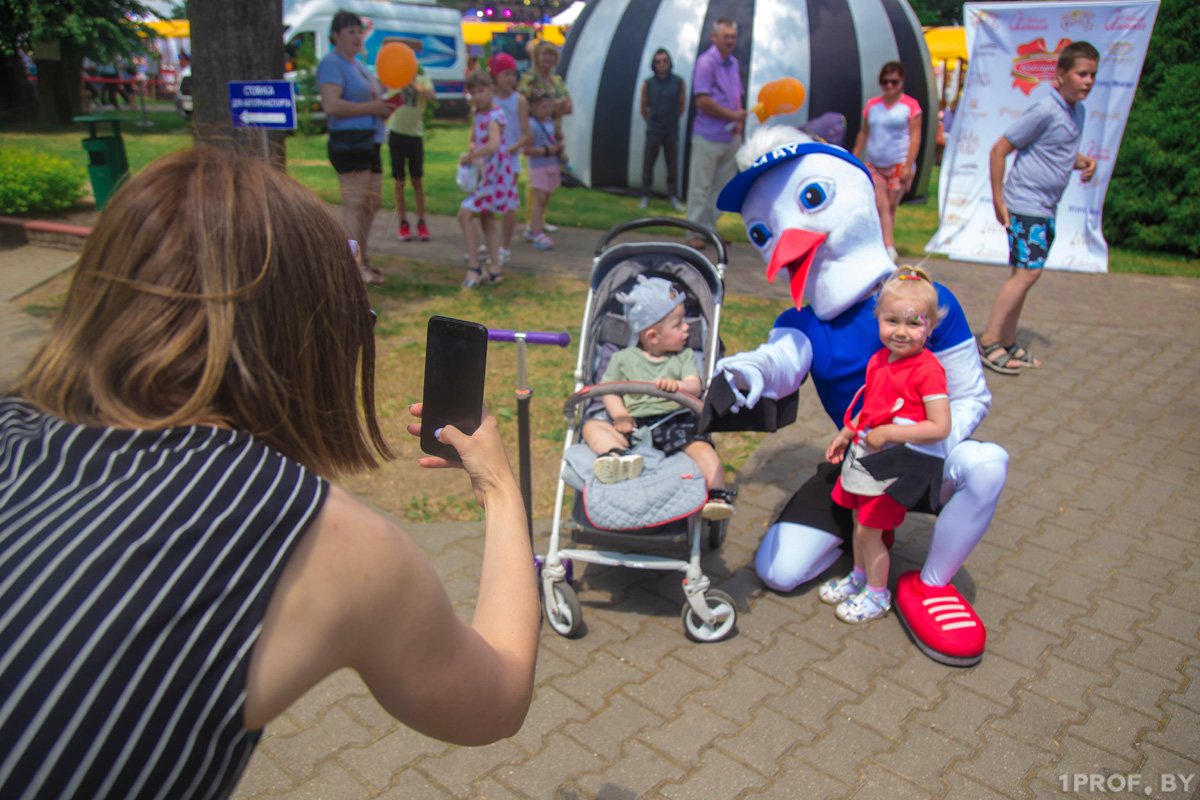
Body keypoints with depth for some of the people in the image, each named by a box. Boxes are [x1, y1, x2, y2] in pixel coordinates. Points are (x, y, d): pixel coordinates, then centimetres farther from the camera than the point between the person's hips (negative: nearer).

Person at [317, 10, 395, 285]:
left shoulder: (357, 64, 21)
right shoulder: (331, 64, -10)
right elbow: (332, 105, -23)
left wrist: (382, 104, 8)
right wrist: (372, 107, -18)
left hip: (368, 142, 10)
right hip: (348, 142, -10)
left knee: (373, 203, 15)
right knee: (355, 205, -10)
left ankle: (363, 259, 27)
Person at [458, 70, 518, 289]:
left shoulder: (494, 116, -18)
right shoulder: (477, 114, 9)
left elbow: (493, 145, -34)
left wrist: (470, 156, -26)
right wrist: (472, 148, 0)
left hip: (495, 172, -10)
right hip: (483, 172, 10)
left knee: (465, 214, -12)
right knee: (487, 219, 14)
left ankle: (474, 268, -8)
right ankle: (495, 269, 20)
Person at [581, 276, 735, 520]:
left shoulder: (684, 356, 15)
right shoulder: (623, 359, 12)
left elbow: (695, 386, 0)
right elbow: (609, 390, 9)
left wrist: (677, 386, -24)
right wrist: (620, 415, -12)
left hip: (675, 421, 0)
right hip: (633, 425, 0)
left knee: (702, 447, -28)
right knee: (592, 427, -21)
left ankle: (717, 496, -30)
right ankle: (618, 455, -48)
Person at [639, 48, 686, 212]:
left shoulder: (678, 82, -2)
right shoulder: (647, 84, -3)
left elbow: (682, 105, 10)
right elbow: (644, 108, 8)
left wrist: (673, 120, 14)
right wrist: (652, 123, 12)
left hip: (672, 131, 0)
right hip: (653, 131, 0)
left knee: (673, 165, 4)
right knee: (648, 163, 3)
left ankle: (673, 198, 14)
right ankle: (645, 197, 15)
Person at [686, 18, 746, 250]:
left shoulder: (733, 63, 14)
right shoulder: (706, 62, -10)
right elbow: (702, 101, -17)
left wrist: (739, 121, 2)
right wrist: (734, 115, -13)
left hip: (730, 137, 8)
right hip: (708, 137, -8)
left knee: (722, 186, 11)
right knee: (701, 186, -3)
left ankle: (709, 229, 21)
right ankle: (695, 233, 5)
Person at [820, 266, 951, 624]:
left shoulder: (927, 370, -21)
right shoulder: (878, 360, 4)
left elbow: (940, 427, -24)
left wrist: (888, 433, -24)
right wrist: (846, 434, 16)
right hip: (863, 454, 7)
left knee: (869, 531, 2)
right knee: (860, 523, 21)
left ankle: (877, 594, 24)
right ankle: (859, 576, 43)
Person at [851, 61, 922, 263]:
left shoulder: (910, 105, 0)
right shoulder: (872, 105, 10)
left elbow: (915, 136, -5)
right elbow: (864, 133, 16)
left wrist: (908, 165, -13)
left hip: (899, 165, -2)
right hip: (873, 164, 2)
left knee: (891, 207, 2)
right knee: (881, 206, -11)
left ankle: (882, 246, 13)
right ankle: (889, 248, -16)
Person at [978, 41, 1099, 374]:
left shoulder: (1078, 112, 12)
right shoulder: (1044, 111, -14)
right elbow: (999, 150, -14)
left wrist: (1084, 161, 5)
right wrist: (998, 201, -14)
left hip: (1047, 209, 9)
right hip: (1025, 205, -9)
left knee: (1025, 273, 10)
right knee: (1028, 271, -14)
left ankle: (1007, 342, 16)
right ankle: (989, 341, -10)